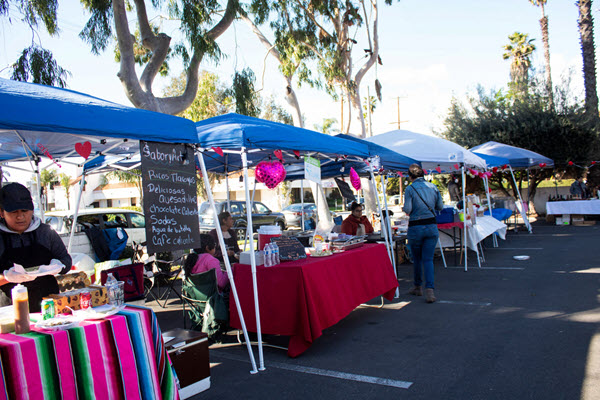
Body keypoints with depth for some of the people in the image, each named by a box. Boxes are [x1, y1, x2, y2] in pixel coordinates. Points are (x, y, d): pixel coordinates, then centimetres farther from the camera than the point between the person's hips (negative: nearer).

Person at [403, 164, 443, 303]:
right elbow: (440, 207, 10)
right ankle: (429, 290, -11)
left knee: (417, 259, 14)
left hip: (415, 228, -3)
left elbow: (407, 210, -14)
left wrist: (404, 209, 8)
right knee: (428, 259, 3)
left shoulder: (410, 189, -8)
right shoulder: (433, 187, 4)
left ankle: (417, 287, 28)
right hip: (431, 225, 3)